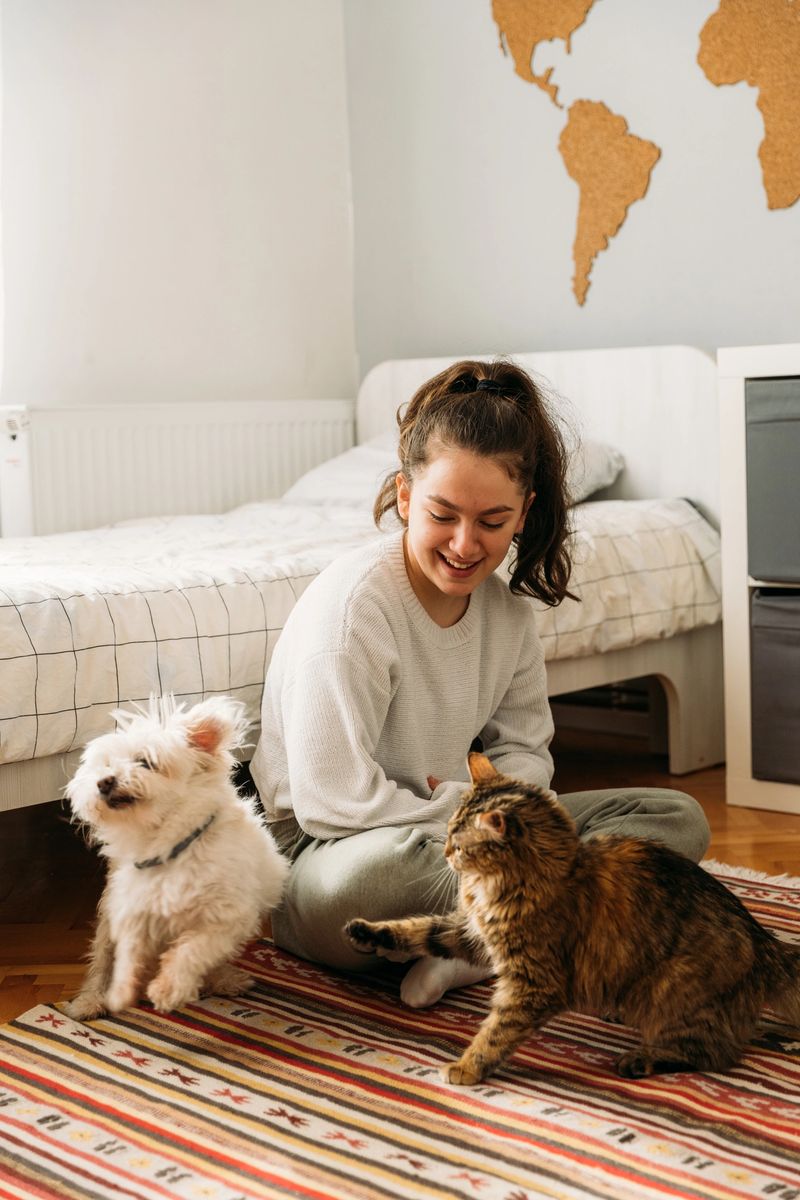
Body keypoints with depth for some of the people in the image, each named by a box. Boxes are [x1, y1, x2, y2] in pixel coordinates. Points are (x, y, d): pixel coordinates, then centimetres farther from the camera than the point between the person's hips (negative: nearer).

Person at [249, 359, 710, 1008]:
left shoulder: (506, 604, 2)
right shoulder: (352, 603, -21)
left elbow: (524, 748, 10)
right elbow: (332, 802, -25)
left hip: (449, 835, 8)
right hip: (323, 857, -7)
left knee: (679, 818, -2)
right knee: (382, 864, -45)